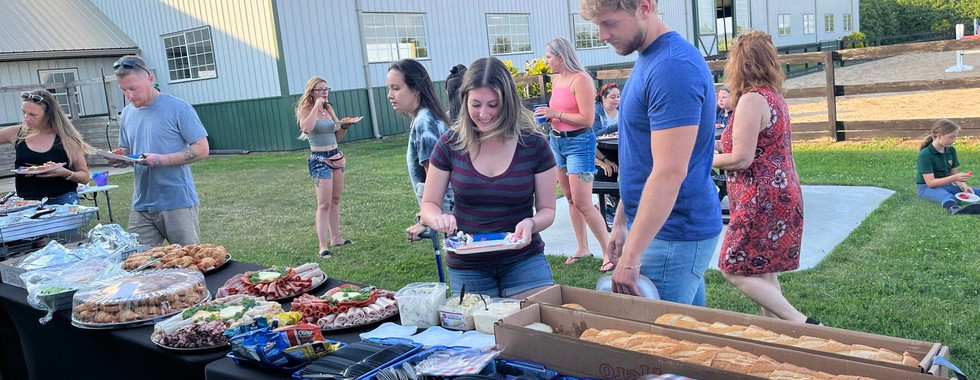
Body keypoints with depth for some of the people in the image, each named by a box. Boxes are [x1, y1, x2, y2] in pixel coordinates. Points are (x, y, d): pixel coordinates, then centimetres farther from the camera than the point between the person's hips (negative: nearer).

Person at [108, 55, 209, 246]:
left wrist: (163, 160, -19)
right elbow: (127, 151, 23)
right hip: (141, 206, 5)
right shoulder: (127, 114, 13)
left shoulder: (178, 108, -6)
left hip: (178, 203, -5)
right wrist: (120, 156, -2)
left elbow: (202, 149, -9)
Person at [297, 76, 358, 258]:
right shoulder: (306, 110, -7)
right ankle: (322, 246, -9)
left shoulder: (328, 109, 12)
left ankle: (335, 237, 24)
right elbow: (306, 128, -31)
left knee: (335, 200, 13)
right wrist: (316, 106, -23)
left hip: (336, 156, 7)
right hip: (319, 159, -7)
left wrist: (345, 126, 0)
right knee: (324, 204, -10)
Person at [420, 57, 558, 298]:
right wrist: (439, 218, -22)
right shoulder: (451, 145, -5)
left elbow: (547, 209, -1)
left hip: (524, 260, 0)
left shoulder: (533, 145, -7)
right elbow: (428, 205, 1)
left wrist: (531, 223, -23)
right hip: (466, 267, 1)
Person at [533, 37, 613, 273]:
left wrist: (555, 113, -18)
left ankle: (609, 252, 2)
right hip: (557, 141, 9)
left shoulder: (580, 80, -15)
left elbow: (587, 119, -21)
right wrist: (546, 114, 6)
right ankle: (582, 248, 24)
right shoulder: (556, 80, 11)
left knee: (582, 203, -10)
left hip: (579, 143, -9)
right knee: (570, 198, 12)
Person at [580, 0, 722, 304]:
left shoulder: (674, 67, -21)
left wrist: (630, 256, -24)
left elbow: (669, 172, -26)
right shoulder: (647, 59, 11)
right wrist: (620, 222, 19)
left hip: (674, 233, -9)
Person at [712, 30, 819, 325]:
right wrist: (733, 105, 25)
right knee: (761, 270, 16)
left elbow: (742, 159, -22)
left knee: (734, 270, -3)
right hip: (782, 193, 10)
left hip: (761, 200, -10)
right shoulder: (774, 96, 11)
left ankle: (802, 323, -5)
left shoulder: (751, 100, -18)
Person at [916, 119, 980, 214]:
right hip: (926, 187, -9)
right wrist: (954, 178, -30)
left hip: (945, 185, 9)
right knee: (948, 197, -41)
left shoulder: (951, 150, 6)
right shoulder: (925, 155, -16)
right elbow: (930, 182, -20)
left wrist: (962, 185, -14)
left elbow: (954, 174, 8)